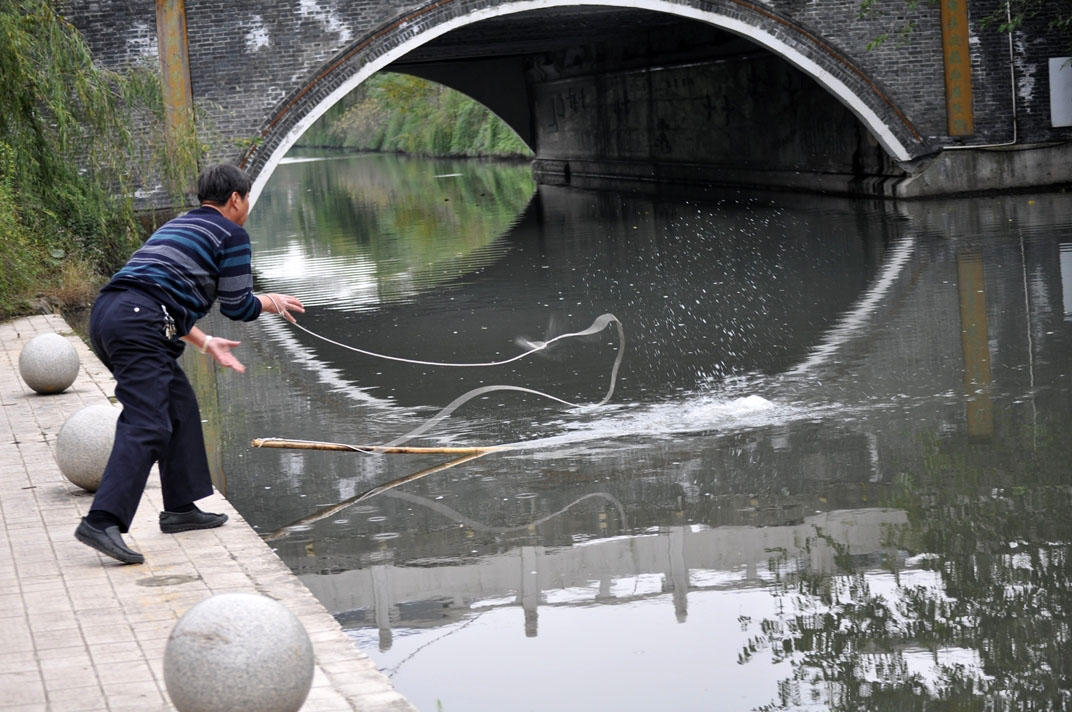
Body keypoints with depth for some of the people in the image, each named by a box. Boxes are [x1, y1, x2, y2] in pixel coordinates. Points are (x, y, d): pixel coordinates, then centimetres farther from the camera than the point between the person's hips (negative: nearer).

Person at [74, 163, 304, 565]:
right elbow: (237, 307, 6)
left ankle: (181, 508, 23)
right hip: (138, 325, -9)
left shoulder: (176, 227, 32)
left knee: (179, 406, 20)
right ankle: (102, 522, -29)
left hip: (106, 311, 9)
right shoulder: (232, 235, 7)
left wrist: (206, 343, 39)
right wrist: (272, 303, 26)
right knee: (147, 426, -16)